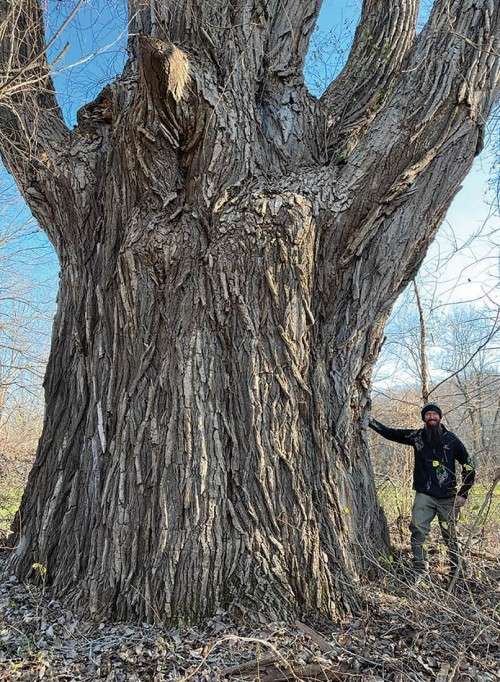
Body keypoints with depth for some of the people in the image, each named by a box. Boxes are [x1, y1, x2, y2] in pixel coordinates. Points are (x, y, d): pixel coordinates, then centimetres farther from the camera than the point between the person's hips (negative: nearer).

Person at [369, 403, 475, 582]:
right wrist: (368, 420, -6)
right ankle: (419, 570, 0)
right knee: (417, 531, -11)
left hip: (447, 497, 0)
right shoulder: (417, 436, 2)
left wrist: (463, 493, 2)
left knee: (450, 535, 9)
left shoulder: (451, 439, 0)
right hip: (424, 495, 1)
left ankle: (456, 570, 29)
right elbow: (389, 432, 4)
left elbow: (468, 466, 7)